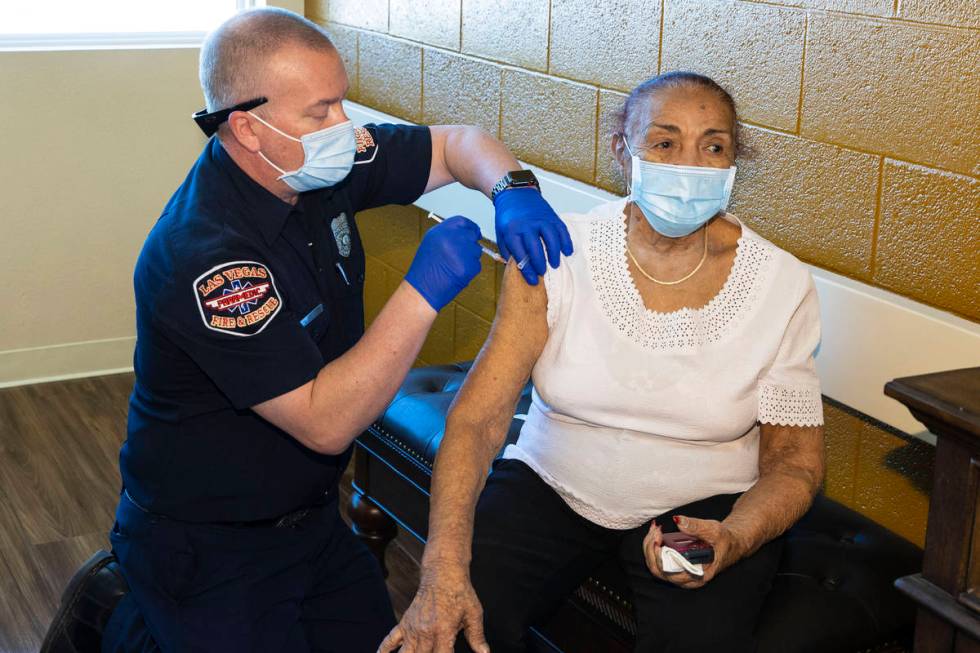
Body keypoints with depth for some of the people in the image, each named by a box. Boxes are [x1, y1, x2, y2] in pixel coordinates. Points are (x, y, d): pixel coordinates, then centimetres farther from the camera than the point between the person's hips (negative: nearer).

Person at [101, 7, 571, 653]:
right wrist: (424, 291, -32)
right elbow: (326, 423, -32)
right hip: (210, 546, -7)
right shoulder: (202, 258, -31)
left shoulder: (319, 165, -7)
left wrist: (513, 190, -16)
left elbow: (458, 144, 6)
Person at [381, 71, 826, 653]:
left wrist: (733, 540, -25)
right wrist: (445, 570, -29)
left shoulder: (782, 285, -10)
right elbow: (477, 417, -15)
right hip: (550, 486, 1)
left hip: (703, 507, 0)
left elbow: (795, 461, -3)